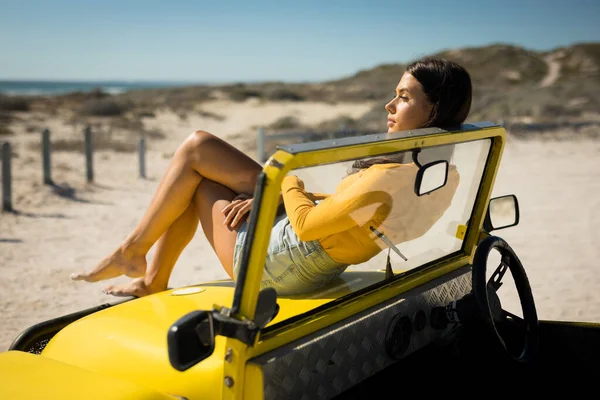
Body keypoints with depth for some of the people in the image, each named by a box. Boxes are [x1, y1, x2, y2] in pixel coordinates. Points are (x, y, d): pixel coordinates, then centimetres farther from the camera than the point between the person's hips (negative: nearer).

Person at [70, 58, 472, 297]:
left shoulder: (390, 179, -30)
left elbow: (305, 225, -24)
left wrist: (287, 180, -4)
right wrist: (269, 196, 1)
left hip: (272, 263, -9)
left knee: (195, 151, 3)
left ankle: (133, 251, 19)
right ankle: (153, 280, 22)